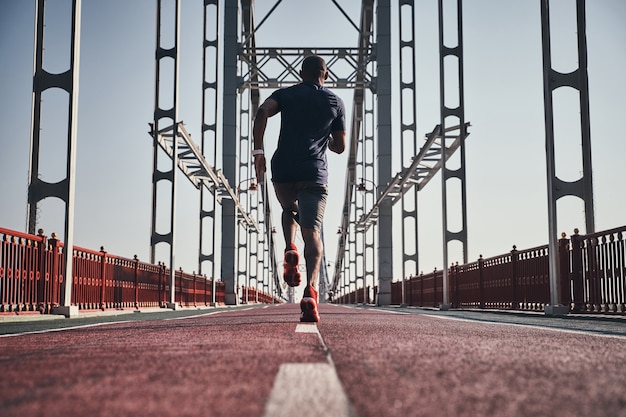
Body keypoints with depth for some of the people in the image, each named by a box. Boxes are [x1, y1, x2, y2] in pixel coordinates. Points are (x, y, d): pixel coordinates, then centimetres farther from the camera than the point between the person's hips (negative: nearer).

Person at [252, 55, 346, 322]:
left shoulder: (285, 94, 15)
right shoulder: (335, 102, 16)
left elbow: (262, 112, -7)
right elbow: (340, 147, 17)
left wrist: (258, 152, -9)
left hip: (283, 171, 1)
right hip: (315, 174, -1)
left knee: (289, 211, 30)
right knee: (312, 231, -8)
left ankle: (290, 250, 1)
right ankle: (311, 291, -28)